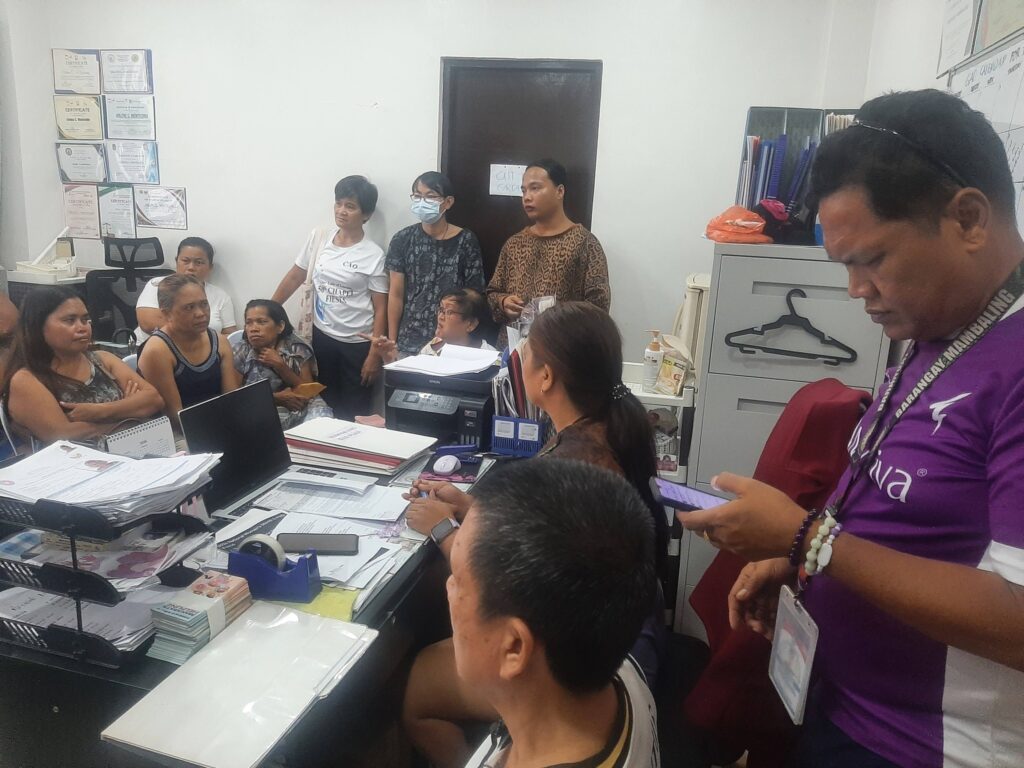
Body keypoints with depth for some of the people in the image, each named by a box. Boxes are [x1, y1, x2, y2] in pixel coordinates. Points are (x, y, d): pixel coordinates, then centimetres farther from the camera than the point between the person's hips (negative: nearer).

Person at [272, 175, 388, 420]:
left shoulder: (373, 255, -10)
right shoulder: (318, 238, 1)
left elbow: (380, 308, -9)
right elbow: (294, 277, 10)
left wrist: (374, 355, -13)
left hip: (357, 343, -3)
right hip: (322, 335, 4)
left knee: (354, 412, 5)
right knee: (326, 406, 14)